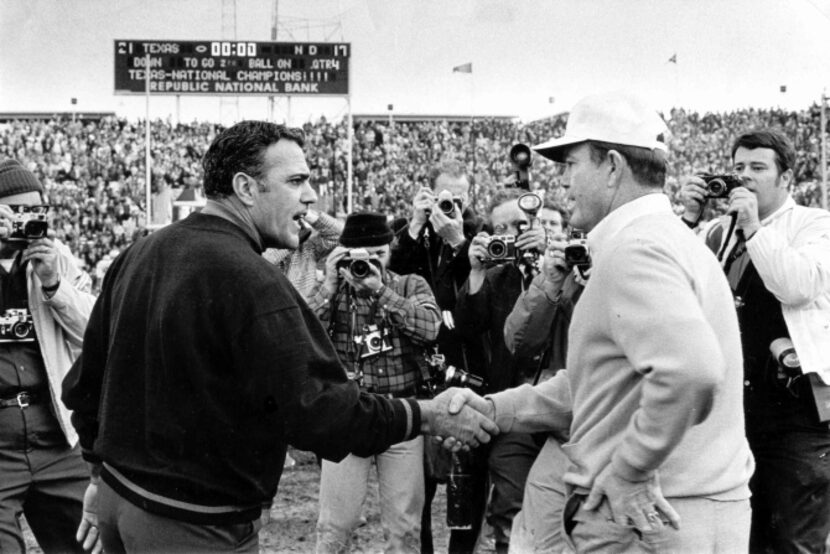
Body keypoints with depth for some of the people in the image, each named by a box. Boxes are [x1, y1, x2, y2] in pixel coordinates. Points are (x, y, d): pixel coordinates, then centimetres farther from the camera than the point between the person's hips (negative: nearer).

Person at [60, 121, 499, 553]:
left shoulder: (137, 256, 4)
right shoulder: (250, 281, -22)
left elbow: (85, 381, 12)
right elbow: (319, 412, -25)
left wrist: (101, 471, 23)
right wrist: (428, 416, -14)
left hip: (118, 496, 8)